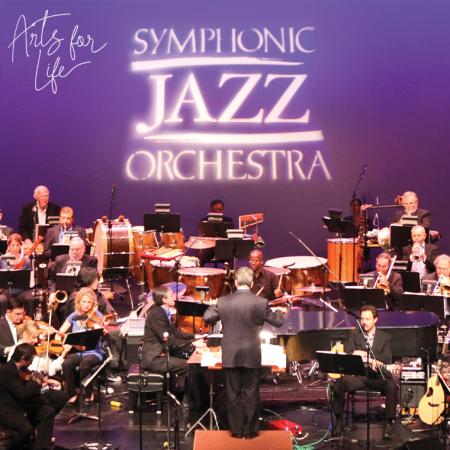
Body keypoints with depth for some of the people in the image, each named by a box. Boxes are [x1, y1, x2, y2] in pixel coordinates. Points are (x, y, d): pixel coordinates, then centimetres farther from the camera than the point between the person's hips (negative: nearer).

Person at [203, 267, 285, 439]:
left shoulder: (223, 301, -7)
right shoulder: (261, 302, -9)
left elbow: (207, 318, 1)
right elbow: (278, 322, 1)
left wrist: (213, 306, 21)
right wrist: (280, 312, 23)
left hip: (230, 355, 1)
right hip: (252, 355, -1)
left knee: (233, 394, 10)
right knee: (251, 394, 9)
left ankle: (236, 430, 16)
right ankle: (250, 430, 14)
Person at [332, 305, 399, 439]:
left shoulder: (385, 337, 10)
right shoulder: (354, 334, 10)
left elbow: (387, 359, -5)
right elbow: (348, 355, -4)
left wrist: (364, 354, -16)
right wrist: (370, 360, -18)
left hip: (377, 376, 0)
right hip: (357, 374, 0)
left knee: (392, 386, -32)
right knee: (338, 384, -28)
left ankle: (388, 423, -16)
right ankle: (338, 420, -10)